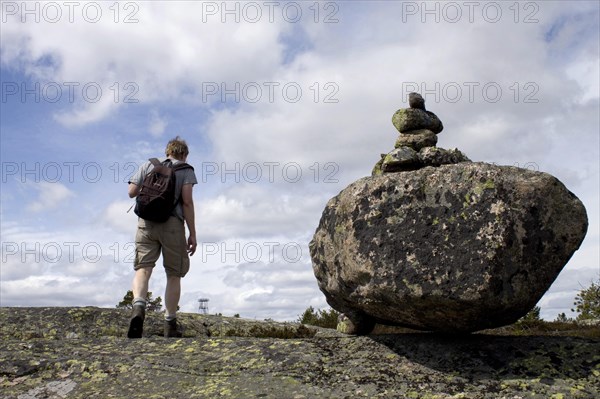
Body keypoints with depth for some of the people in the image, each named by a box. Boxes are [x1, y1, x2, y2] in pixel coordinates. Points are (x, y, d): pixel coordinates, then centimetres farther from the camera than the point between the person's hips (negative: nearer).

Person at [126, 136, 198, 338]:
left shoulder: (148, 165, 16)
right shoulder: (186, 169, 7)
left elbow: (132, 192, 8)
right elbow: (187, 201, -5)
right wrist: (192, 234, -3)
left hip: (146, 222, 2)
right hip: (173, 223, -2)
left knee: (143, 268, -3)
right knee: (174, 275, 7)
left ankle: (139, 306, -31)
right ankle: (170, 323, 10)